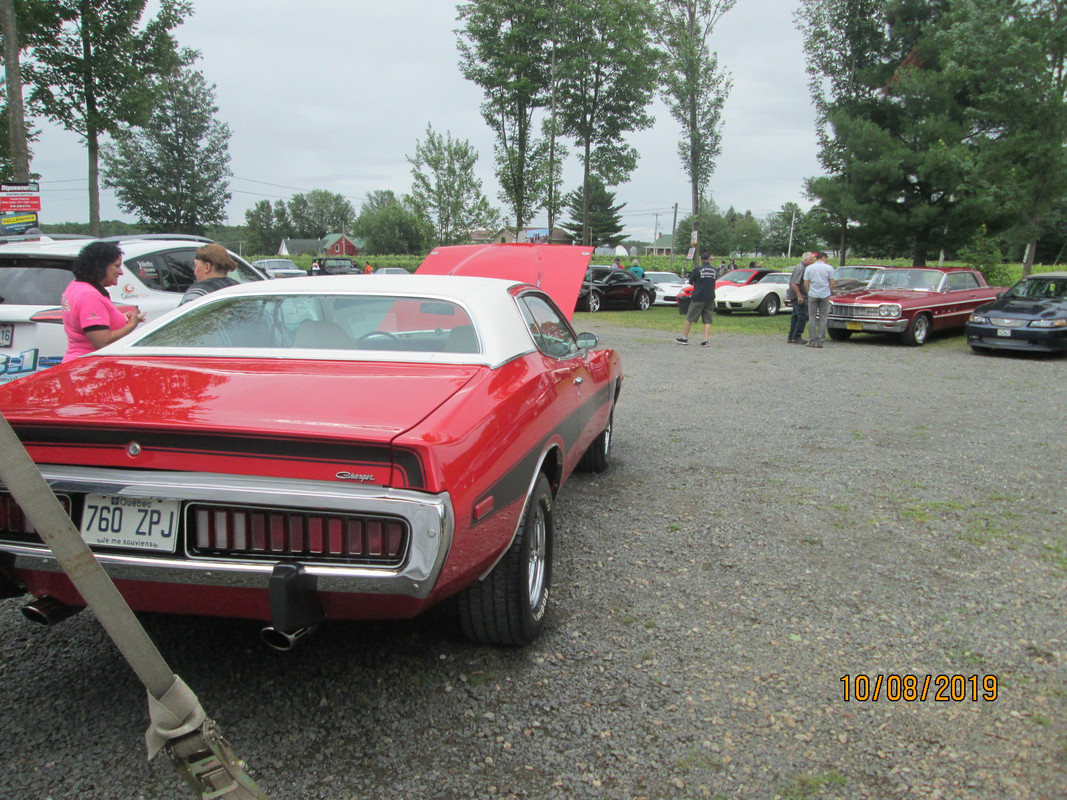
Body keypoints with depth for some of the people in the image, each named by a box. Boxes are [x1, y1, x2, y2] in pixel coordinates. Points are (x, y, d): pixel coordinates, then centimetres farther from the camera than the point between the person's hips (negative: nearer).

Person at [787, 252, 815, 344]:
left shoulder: (804, 268, 17)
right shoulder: (800, 268, -16)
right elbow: (794, 283, -22)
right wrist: (799, 296, -23)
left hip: (798, 296, 11)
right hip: (797, 295, -11)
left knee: (796, 317, 12)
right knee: (802, 316, -10)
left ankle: (791, 337, 16)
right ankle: (796, 337, -7)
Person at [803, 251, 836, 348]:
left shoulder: (809, 268, 3)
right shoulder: (829, 268, 0)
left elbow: (805, 284, 0)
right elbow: (832, 283, -1)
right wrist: (830, 293, 14)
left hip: (812, 295, 1)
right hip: (825, 295, -1)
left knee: (812, 317, 5)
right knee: (823, 318, 5)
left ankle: (812, 341, 1)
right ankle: (820, 341, 2)